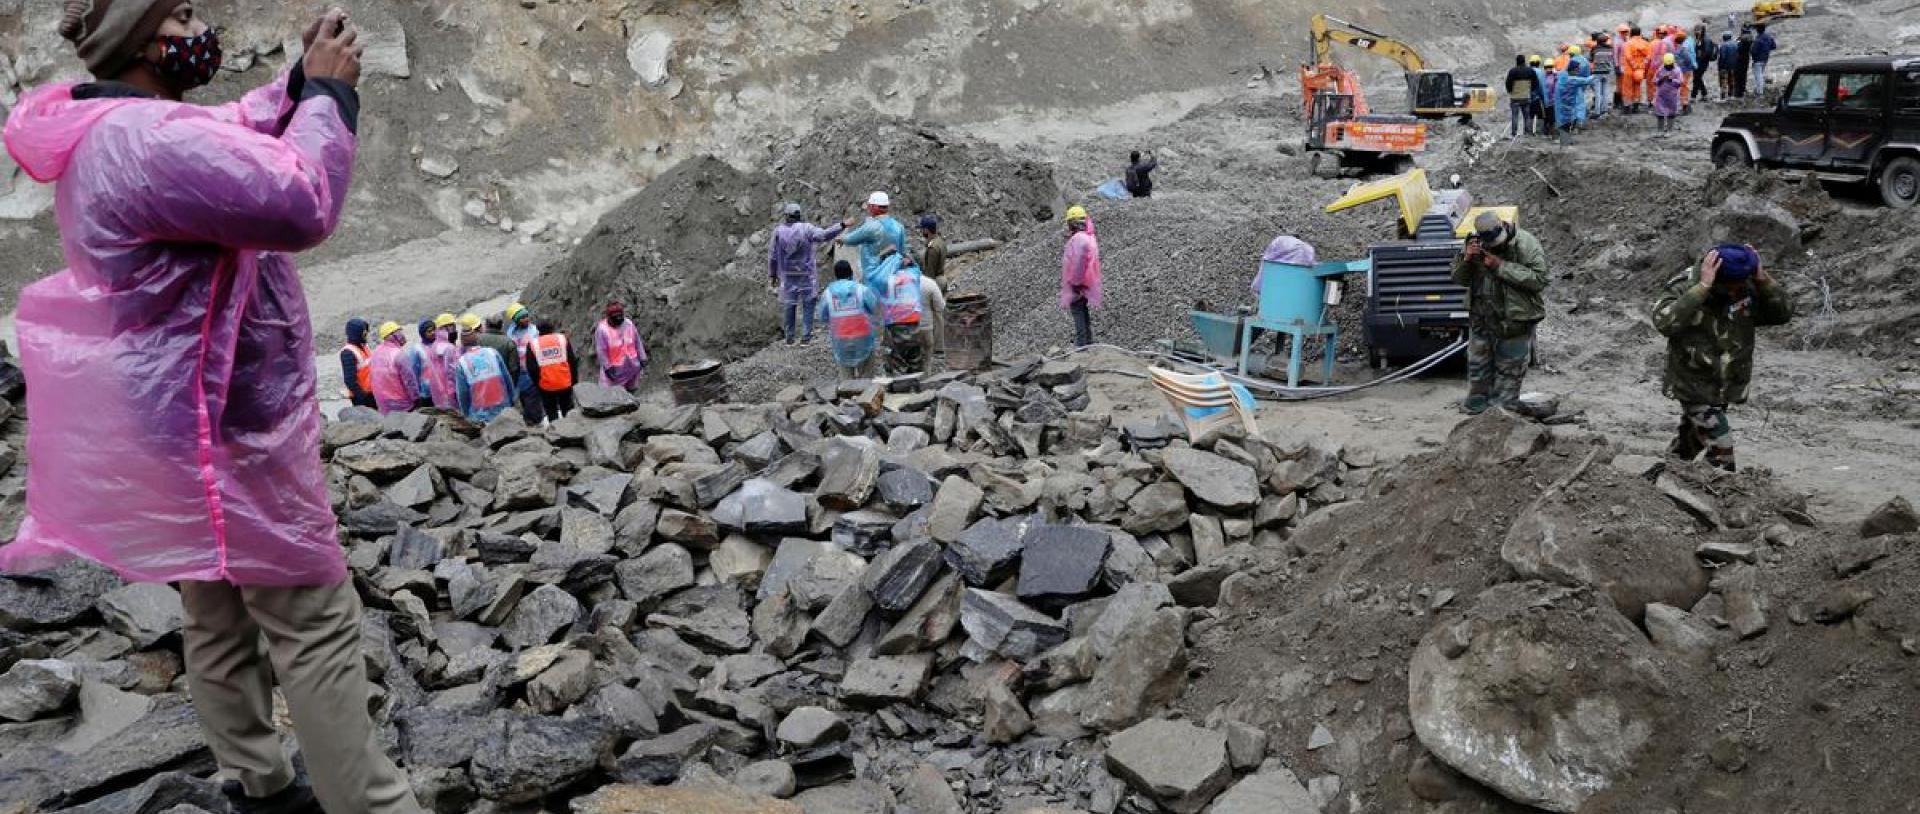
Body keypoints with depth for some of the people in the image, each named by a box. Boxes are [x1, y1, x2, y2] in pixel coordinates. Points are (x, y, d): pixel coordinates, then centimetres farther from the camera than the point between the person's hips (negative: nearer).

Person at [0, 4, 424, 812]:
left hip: (184, 419, 11)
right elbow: (301, 203, -30)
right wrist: (331, 91, -17)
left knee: (218, 613, 18)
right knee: (315, 624, -5)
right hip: (219, 428, -11)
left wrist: (302, 79, 3)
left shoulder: (109, 130, 9)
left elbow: (236, 136, 20)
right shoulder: (148, 140, -24)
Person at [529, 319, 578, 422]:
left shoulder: (533, 344, -1)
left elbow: (532, 369, -2)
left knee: (551, 414, 9)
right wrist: (573, 380, 7)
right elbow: (572, 362, 0)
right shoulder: (563, 339, 1)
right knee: (567, 411, 13)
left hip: (546, 387, -1)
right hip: (565, 384, 1)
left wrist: (537, 383, 10)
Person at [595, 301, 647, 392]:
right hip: (614, 370, -5)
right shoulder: (602, 329, -17)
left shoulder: (629, 324, -4)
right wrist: (608, 368, -16)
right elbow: (601, 351, -15)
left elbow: (638, 343, 4)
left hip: (632, 367, 5)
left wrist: (643, 360, 4)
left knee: (631, 391, 20)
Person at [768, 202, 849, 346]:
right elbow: (824, 235, -26)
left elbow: (772, 255, 0)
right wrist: (842, 225, -26)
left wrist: (771, 275, 9)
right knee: (808, 304, 7)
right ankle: (806, 337, 3)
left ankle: (790, 337, 15)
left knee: (788, 305, 11)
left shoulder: (778, 231, -4)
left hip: (787, 275, 2)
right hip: (806, 274, -2)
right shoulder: (806, 228, -11)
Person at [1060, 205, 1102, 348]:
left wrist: (1075, 282, -20)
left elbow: (1078, 263, -25)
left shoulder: (1078, 239, -20)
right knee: (1085, 315, 18)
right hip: (1086, 284, 10)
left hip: (1077, 286, -10)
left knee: (1079, 315, -6)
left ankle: (1081, 345, -6)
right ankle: (1088, 342, 25)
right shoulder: (1090, 236, 12)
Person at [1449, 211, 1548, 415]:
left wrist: (1501, 265, -25)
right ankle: (1475, 411, 28)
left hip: (1514, 321, -4)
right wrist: (1467, 259, -15)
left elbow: (1538, 280, -22)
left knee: (1509, 372, 5)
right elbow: (1459, 279, 7)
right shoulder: (1476, 243, 0)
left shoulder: (1526, 244, -15)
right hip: (1481, 320, 5)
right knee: (1477, 368, 14)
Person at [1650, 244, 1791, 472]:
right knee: (1721, 449, -10)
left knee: (1692, 439, 23)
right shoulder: (1685, 288, -21)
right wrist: (1702, 287, -39)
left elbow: (1783, 314, -13)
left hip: (1727, 389, 6)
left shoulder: (1748, 291, -6)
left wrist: (1762, 278, -24)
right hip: (1695, 388, -6)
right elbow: (1664, 323, -38)